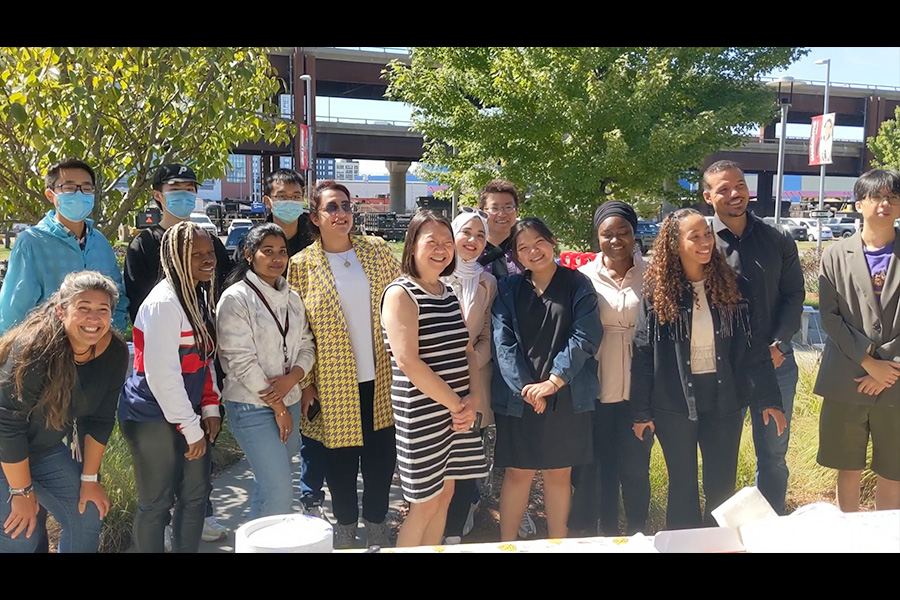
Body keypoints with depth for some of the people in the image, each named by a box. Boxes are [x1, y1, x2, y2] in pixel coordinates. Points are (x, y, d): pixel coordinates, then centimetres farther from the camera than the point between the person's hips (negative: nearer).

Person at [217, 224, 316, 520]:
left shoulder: (292, 298, 10)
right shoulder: (235, 298, -11)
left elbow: (306, 346, 10)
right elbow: (241, 360, -15)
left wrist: (291, 379, -11)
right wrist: (277, 408, -12)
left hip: (289, 401, 7)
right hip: (252, 407, -6)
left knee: (267, 482, 16)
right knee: (280, 491, -10)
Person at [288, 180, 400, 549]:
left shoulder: (376, 250, 2)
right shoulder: (301, 266, -4)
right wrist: (305, 383, -5)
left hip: (380, 378, 2)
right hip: (333, 383, -2)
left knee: (381, 453, 9)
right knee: (340, 457, 10)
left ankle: (376, 523, 31)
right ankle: (345, 525, 33)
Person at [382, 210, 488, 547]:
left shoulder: (449, 294, 11)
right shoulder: (400, 294, -12)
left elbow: (467, 350, 13)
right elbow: (407, 361, -20)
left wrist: (473, 398, -4)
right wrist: (455, 405, -14)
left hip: (458, 411, 7)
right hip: (422, 414, -7)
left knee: (445, 495, 14)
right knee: (425, 503, 1)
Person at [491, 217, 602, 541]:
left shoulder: (578, 285, 2)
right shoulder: (508, 289, 6)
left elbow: (585, 336, -8)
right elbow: (503, 342, -4)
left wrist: (553, 381, -15)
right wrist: (525, 387, -15)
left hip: (567, 397, 0)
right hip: (518, 398, 1)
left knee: (559, 473, 10)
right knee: (517, 473, 6)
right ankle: (506, 544, 19)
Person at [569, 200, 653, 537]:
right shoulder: (584, 277, 0)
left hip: (639, 390, 0)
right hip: (596, 390, 0)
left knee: (635, 468, 9)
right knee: (597, 469, 8)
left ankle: (636, 536, 27)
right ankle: (603, 537, 24)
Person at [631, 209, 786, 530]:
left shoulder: (729, 284, 0)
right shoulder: (657, 290, -6)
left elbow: (751, 346, 1)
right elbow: (643, 353, -4)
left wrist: (768, 398, -3)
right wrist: (641, 411, -5)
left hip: (724, 399, 2)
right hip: (674, 403, -2)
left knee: (722, 487, 10)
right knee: (683, 486, 11)